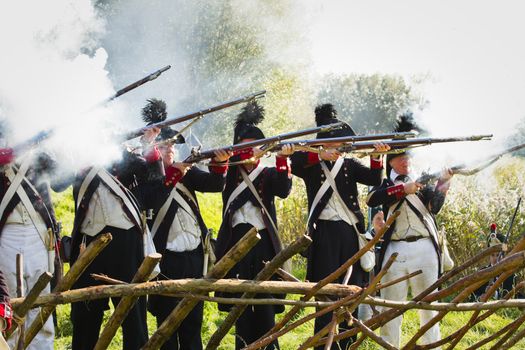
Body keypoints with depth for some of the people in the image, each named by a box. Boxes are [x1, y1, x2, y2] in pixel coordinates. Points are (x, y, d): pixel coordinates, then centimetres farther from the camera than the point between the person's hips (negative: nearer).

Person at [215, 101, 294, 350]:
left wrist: (282, 161, -30)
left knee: (264, 302, -4)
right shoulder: (230, 174, 10)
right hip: (236, 243, 1)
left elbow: (284, 190, -13)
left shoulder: (269, 175, 7)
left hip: (263, 244, -1)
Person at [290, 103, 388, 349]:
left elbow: (374, 179, 2)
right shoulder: (311, 164, 7)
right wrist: (322, 156, -26)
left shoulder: (349, 165, 17)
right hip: (324, 232, -4)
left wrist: (376, 156, -16)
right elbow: (295, 161, -15)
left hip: (350, 231, 4)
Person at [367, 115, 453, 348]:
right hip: (395, 249, 0)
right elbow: (371, 199, -12)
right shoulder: (386, 183, 11)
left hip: (424, 249, 0)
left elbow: (434, 207, -4)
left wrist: (442, 185, -21)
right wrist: (403, 189, -19)